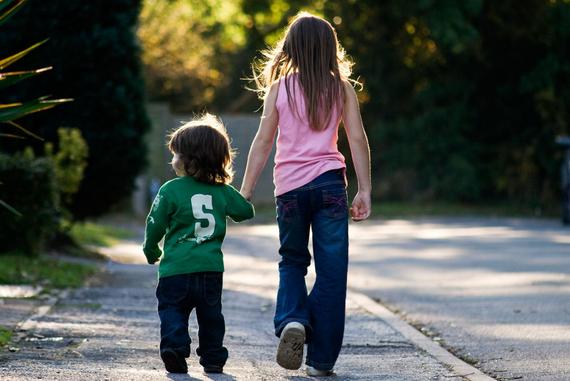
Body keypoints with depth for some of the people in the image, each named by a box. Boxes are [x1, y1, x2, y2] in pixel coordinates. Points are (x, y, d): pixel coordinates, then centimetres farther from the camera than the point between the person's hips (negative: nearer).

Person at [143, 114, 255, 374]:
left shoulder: (171, 190, -5)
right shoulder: (223, 192, 5)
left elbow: (155, 225, 0)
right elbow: (246, 211, 19)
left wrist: (151, 250, 18)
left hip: (176, 268, -3)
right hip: (211, 267, 3)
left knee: (172, 310, 5)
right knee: (210, 314, 15)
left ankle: (175, 347, -16)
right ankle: (213, 358, 17)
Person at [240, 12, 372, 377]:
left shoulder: (278, 88, 3)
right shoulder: (342, 89, 3)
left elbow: (263, 142, 1)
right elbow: (358, 140, -1)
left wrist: (245, 192, 5)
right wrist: (365, 191, 3)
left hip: (289, 186, 1)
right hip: (329, 183, -1)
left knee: (292, 262, 18)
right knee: (331, 271, 4)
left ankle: (292, 320, -10)